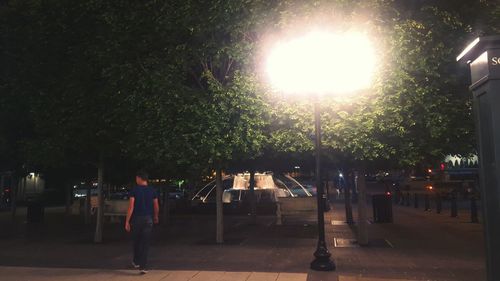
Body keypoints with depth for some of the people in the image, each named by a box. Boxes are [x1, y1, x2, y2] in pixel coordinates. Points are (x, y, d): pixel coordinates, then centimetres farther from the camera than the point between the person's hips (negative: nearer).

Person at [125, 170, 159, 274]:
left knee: (136, 241, 19)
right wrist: (156, 217, 24)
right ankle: (143, 267, -1)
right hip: (148, 219, 1)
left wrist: (127, 221, -9)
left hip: (136, 219, -1)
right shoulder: (152, 190, 2)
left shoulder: (134, 190, -7)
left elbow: (131, 207, -13)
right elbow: (156, 207, 6)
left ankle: (136, 262, 34)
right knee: (145, 243, 2)